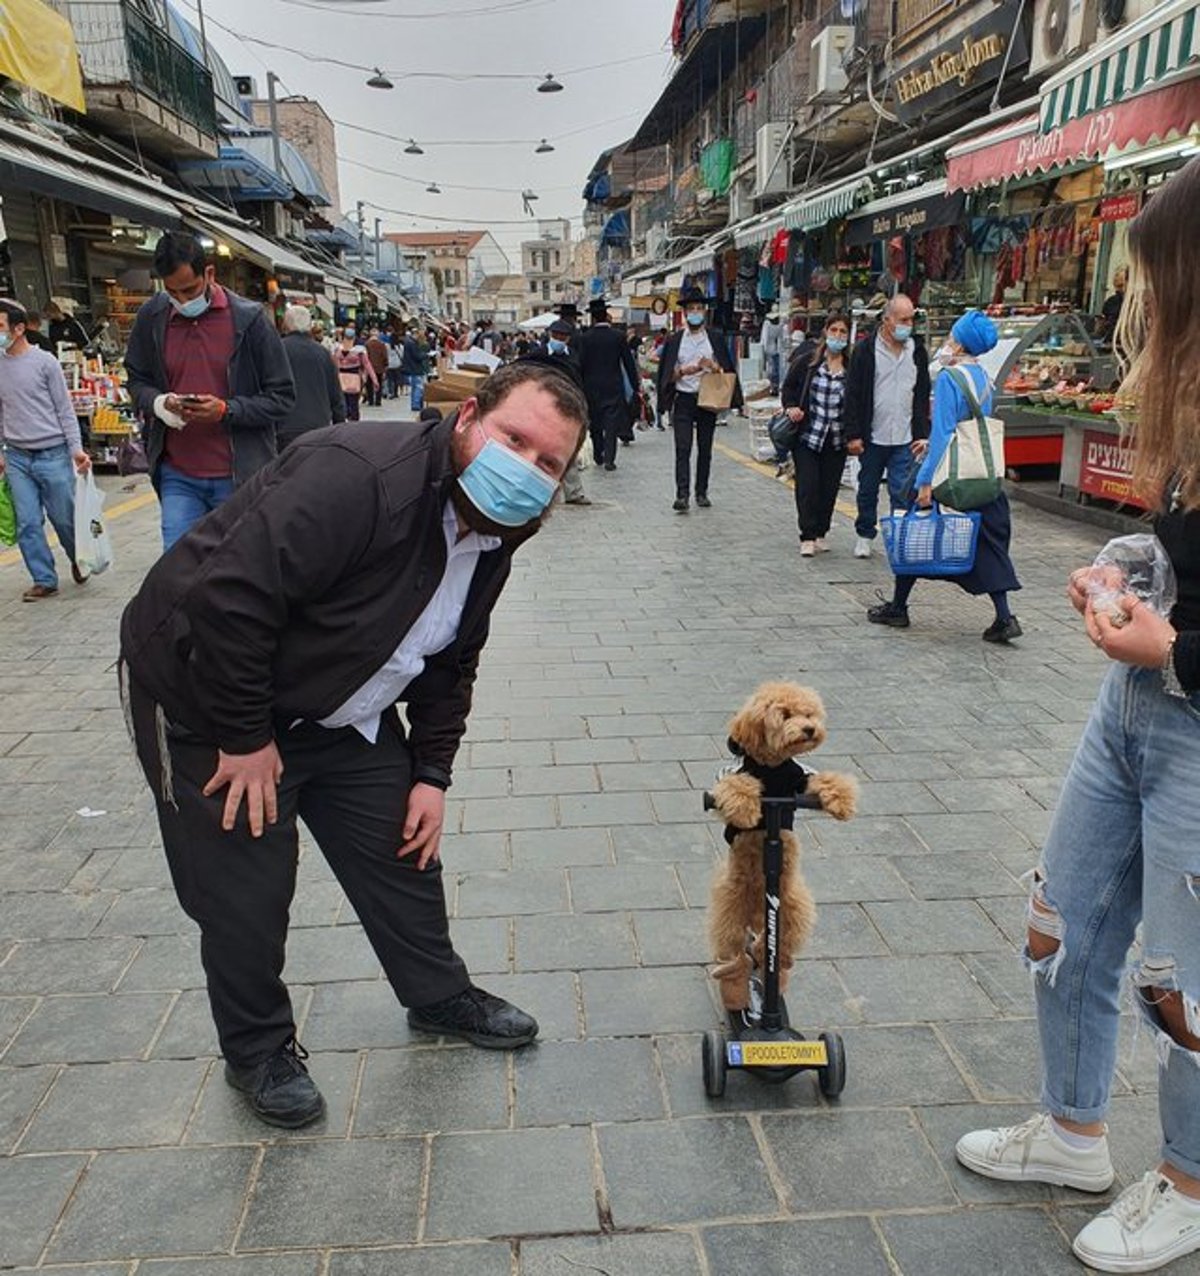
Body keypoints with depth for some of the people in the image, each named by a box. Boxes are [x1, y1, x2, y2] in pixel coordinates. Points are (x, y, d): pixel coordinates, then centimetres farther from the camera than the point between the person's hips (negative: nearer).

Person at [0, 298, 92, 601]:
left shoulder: (44, 361, -4)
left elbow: (65, 409, -3)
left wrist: (76, 448, -10)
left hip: (53, 454, -4)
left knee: (64, 518, 5)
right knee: (28, 524, 1)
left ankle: (78, 560, 31)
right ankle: (44, 580, 10)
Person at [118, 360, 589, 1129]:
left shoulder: (491, 534, -3)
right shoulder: (360, 475, -32)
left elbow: (449, 666, 9)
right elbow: (228, 599, -35)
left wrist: (432, 772, 3)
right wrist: (246, 739, -25)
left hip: (342, 713, 8)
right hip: (204, 697, -7)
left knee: (405, 847, 12)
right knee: (245, 892, 2)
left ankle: (440, 996, 36)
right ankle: (258, 1050, 29)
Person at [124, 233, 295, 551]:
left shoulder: (250, 318, -5)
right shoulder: (151, 317, 5)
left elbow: (282, 397, -4)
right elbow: (136, 380, 18)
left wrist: (226, 411, -18)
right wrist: (158, 402, -6)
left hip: (238, 476, -2)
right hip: (177, 476, 3)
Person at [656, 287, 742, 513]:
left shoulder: (716, 339, 8)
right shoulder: (675, 341, 7)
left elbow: (727, 371, 7)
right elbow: (667, 375, 4)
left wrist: (713, 366, -14)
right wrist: (684, 371, -15)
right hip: (683, 400, -1)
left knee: (705, 448, 6)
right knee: (682, 448, -10)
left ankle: (701, 492, 14)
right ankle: (682, 495, -16)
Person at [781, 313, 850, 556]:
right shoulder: (806, 363, 0)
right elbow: (789, 387, 10)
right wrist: (791, 407, -10)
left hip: (836, 442, 2)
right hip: (807, 436, -1)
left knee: (829, 488, 6)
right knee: (808, 485, -6)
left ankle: (820, 534, 20)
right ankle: (808, 537, 1)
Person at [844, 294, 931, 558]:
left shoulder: (918, 350, 7)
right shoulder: (866, 349, -3)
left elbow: (922, 396, 11)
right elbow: (853, 395, -4)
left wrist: (922, 434, 5)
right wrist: (853, 434, -8)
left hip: (905, 439, 2)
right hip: (873, 436, -1)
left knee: (903, 492, -3)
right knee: (868, 489, 12)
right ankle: (864, 535, 27)